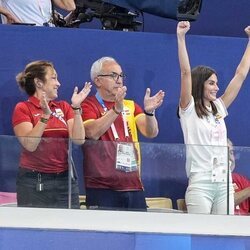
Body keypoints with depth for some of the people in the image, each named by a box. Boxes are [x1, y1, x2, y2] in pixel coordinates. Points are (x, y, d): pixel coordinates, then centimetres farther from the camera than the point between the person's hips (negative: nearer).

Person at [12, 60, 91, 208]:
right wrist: (45, 116, -21)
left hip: (65, 180, 4)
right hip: (34, 183, -4)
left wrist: (76, 108, -9)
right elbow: (30, 145, -14)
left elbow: (79, 140, -2)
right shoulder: (23, 108, 0)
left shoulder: (63, 107, 12)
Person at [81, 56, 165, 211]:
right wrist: (116, 109, -25)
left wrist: (149, 111, -17)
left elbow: (151, 132, 3)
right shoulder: (89, 105, 2)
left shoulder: (130, 106, 17)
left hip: (134, 187, 5)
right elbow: (92, 133, -17)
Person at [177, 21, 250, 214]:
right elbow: (186, 72, -11)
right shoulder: (189, 110, 0)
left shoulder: (219, 108, 15)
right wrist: (181, 37, -19)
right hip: (200, 184, -6)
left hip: (224, 184, 6)